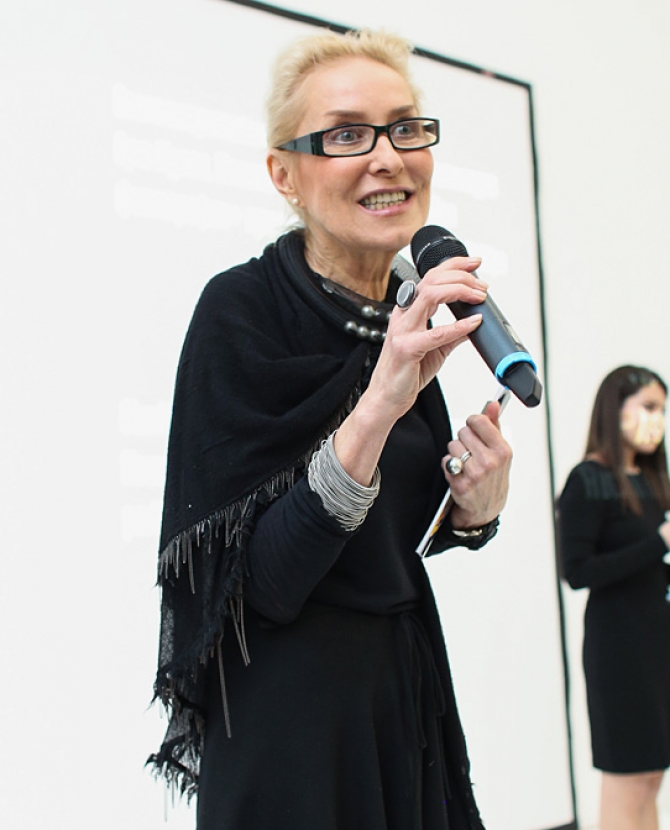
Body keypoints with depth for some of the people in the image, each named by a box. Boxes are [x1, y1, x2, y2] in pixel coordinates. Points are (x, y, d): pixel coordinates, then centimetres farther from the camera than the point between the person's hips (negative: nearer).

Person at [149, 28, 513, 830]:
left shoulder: (408, 319, 3)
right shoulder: (240, 308, -17)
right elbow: (258, 584, -22)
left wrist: (472, 507, -8)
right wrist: (375, 406, -32)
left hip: (407, 690, 7)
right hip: (287, 715, -7)